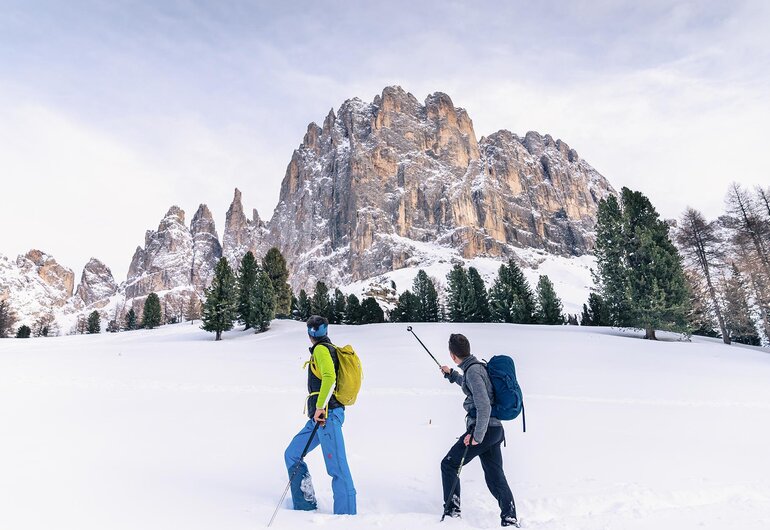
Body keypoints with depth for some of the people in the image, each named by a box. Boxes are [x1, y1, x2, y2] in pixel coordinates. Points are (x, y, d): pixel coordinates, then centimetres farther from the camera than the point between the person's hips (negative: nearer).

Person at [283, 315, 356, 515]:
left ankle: (346, 514, -3)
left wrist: (320, 407, -23)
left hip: (326, 414, -10)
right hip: (320, 417, 10)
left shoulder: (320, 349, -9)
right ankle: (306, 506, 19)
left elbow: (329, 378, -23)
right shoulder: (331, 348, 18)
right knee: (291, 454, 15)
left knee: (337, 467, -8)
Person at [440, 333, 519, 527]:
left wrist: (477, 436, -20)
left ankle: (452, 511, 15)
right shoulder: (477, 366, 10)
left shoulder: (472, 370, -19)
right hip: (494, 429, 9)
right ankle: (510, 519, 15)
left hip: (484, 429, -9)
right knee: (495, 477, 14)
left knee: (448, 465, 7)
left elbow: (484, 406, -25)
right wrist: (451, 374, 44)